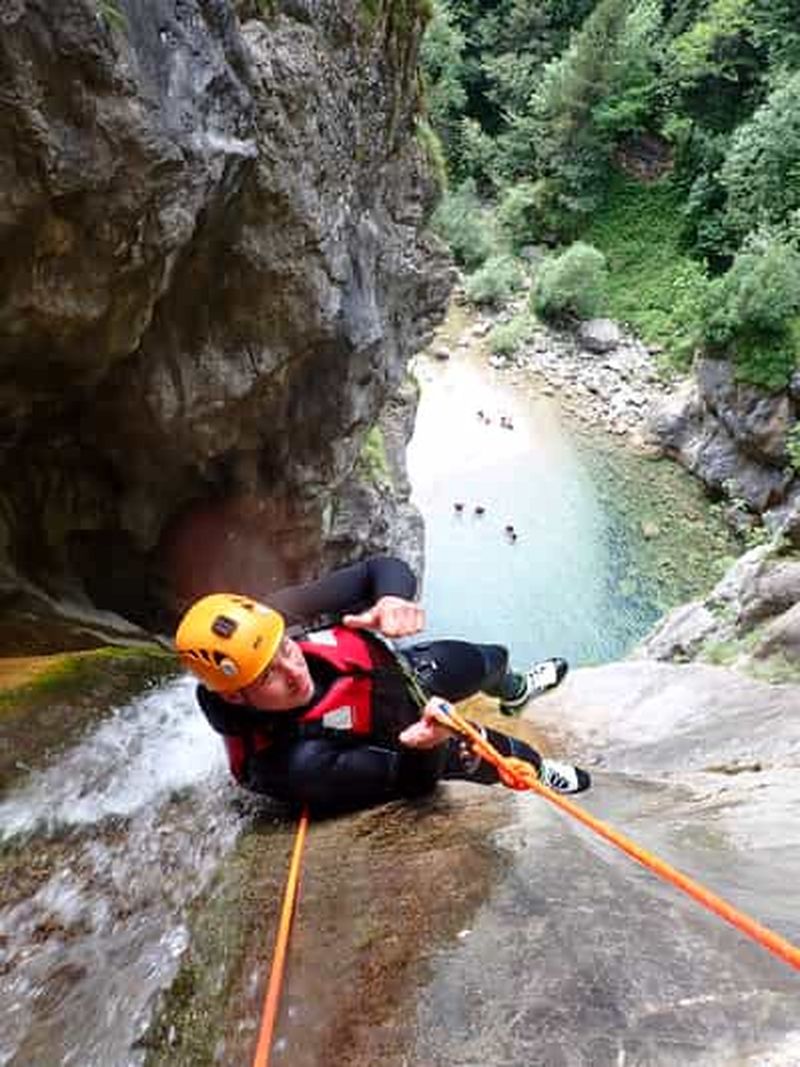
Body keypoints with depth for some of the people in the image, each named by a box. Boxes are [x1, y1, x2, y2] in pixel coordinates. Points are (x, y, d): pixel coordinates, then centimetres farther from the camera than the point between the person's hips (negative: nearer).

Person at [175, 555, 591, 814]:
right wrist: (426, 746, -52)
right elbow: (409, 780, -30)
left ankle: (515, 692, 65)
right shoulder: (292, 765, -43)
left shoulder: (276, 617, -34)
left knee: (489, 660, 23)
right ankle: (538, 770, 48)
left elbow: (381, 568, -26)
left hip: (397, 666, 5)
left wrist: (394, 597, -48)